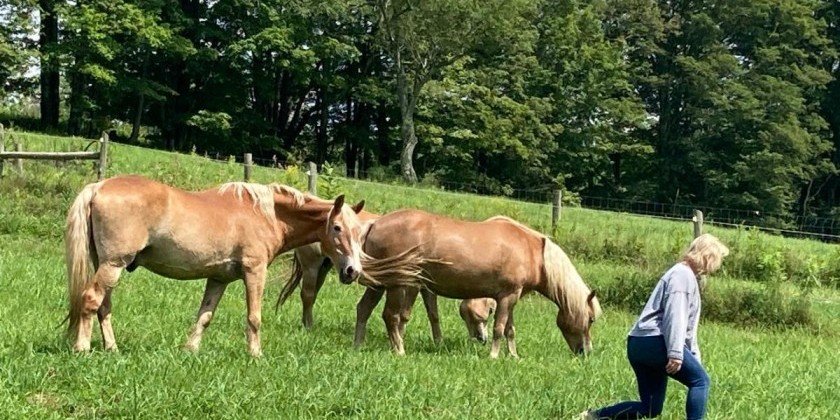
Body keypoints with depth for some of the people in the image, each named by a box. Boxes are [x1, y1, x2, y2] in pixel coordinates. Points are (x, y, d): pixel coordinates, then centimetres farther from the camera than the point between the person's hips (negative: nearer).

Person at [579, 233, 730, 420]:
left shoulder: (689, 277, 27)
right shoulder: (682, 274, -6)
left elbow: (687, 323, 32)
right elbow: (674, 315, -18)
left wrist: (694, 357, 30)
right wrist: (676, 353, -24)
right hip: (655, 341, -10)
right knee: (700, 380, -5)